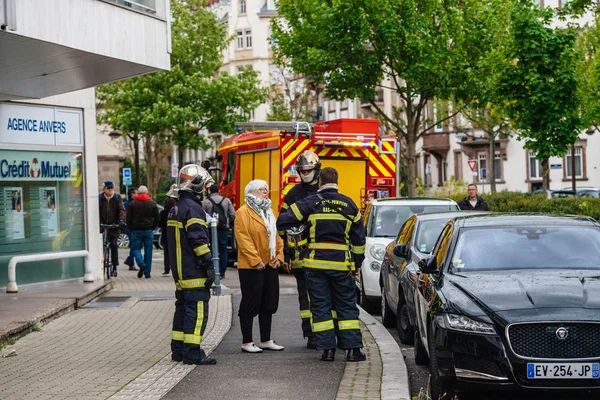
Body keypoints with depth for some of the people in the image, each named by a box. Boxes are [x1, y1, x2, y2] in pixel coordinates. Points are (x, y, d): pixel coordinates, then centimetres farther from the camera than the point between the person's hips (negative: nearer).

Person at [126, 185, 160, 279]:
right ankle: (147, 272, 3)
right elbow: (157, 218, 4)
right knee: (148, 251, 5)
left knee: (136, 248, 8)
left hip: (136, 230, -1)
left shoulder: (133, 204, 0)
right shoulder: (152, 203, 3)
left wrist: (131, 229, 11)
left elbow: (128, 218, 0)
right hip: (148, 230, 1)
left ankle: (141, 264, -19)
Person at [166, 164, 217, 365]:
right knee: (197, 311, -8)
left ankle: (177, 349, 19)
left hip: (179, 271, 10)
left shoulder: (175, 209, 18)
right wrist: (209, 265, -17)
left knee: (183, 308, 15)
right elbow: (198, 239, -20)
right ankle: (192, 353, -9)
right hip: (194, 272, -10)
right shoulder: (193, 208, -14)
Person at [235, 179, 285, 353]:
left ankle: (266, 340, 21)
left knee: (269, 304, 12)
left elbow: (276, 236, 18)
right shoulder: (243, 213, -8)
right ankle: (247, 342, 5)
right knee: (250, 304, -2)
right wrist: (255, 260, -20)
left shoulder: (269, 212, 19)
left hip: (270, 265, 8)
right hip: (251, 267, -8)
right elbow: (243, 239, -16)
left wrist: (279, 256, 4)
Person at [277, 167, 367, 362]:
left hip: (316, 262, -1)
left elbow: (283, 222, -2)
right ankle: (353, 349, 3)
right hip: (341, 264, 1)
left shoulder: (309, 203, -1)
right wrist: (358, 263, 18)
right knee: (347, 306, 8)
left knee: (320, 306, 5)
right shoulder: (349, 205, 7)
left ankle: (327, 348, 2)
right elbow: (359, 237, 10)